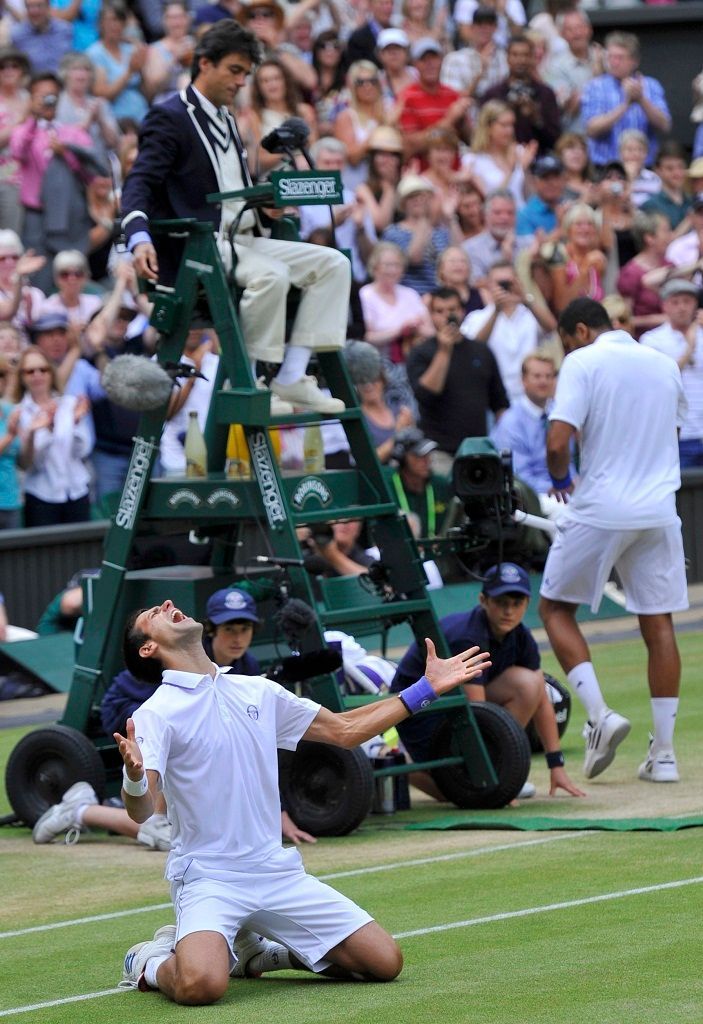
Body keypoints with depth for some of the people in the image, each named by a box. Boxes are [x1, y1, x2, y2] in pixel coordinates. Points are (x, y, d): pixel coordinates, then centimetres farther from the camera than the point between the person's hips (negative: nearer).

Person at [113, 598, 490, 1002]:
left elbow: (344, 730, 20)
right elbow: (141, 810, -19)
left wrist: (425, 689, 17)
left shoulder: (258, 692, 11)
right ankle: (153, 962, 3)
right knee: (201, 985, -34)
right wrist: (134, 776, -43)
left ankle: (261, 950, 16)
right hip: (207, 876, -6)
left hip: (277, 872, 6)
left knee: (385, 961, -4)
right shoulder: (156, 714, -7)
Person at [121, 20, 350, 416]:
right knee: (271, 276, -35)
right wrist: (140, 239, -33)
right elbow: (139, 184, -16)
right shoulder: (170, 118, -5)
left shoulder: (226, 121, 22)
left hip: (244, 241, 9)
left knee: (333, 264, -6)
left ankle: (291, 377, -13)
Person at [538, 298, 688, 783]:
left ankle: (599, 714, -7)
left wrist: (561, 479, 4)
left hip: (599, 510, -5)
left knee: (555, 607, 10)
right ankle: (664, 752, 4)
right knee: (659, 624, 6)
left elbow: (558, 442, -14)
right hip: (659, 510, 5)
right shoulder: (664, 364, 12)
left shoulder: (583, 364, -6)